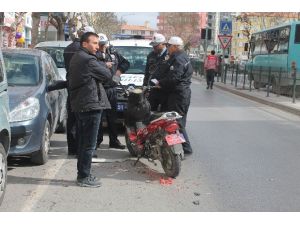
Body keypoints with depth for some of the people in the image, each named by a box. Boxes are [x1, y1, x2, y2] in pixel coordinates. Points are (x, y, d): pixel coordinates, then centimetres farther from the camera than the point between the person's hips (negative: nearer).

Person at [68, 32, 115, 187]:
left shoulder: (75, 58, 15)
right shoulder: (89, 60, -16)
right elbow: (107, 76, -10)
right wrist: (103, 65, 8)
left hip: (78, 106, 10)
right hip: (90, 106, -10)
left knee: (82, 142, 16)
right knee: (89, 144, -3)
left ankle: (82, 174, 23)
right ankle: (84, 177, 2)